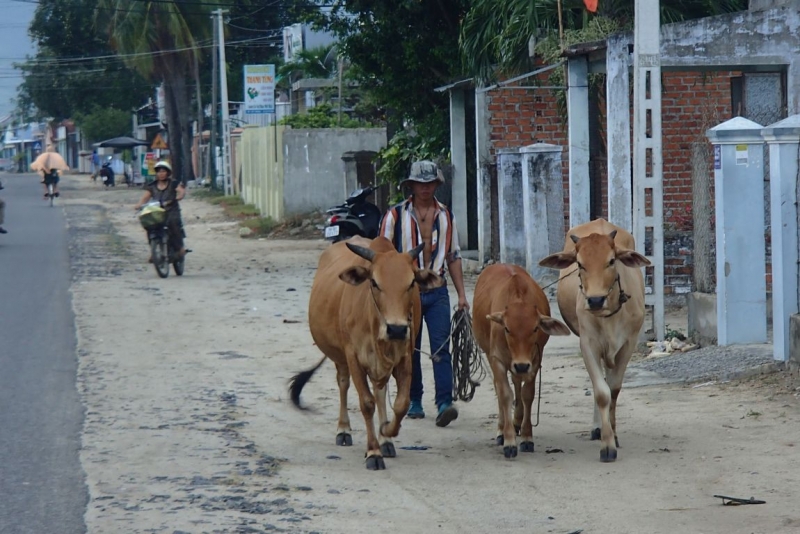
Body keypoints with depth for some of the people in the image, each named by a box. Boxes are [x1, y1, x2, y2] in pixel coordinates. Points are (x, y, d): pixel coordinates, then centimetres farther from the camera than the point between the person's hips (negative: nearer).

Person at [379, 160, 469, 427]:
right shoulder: (395, 215, 1)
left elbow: (453, 256, 16)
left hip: (437, 291, 1)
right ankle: (413, 402, 18)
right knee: (410, 348, 6)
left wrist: (461, 294, 11)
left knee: (441, 347, -10)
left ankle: (444, 404, -16)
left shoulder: (446, 216, 11)